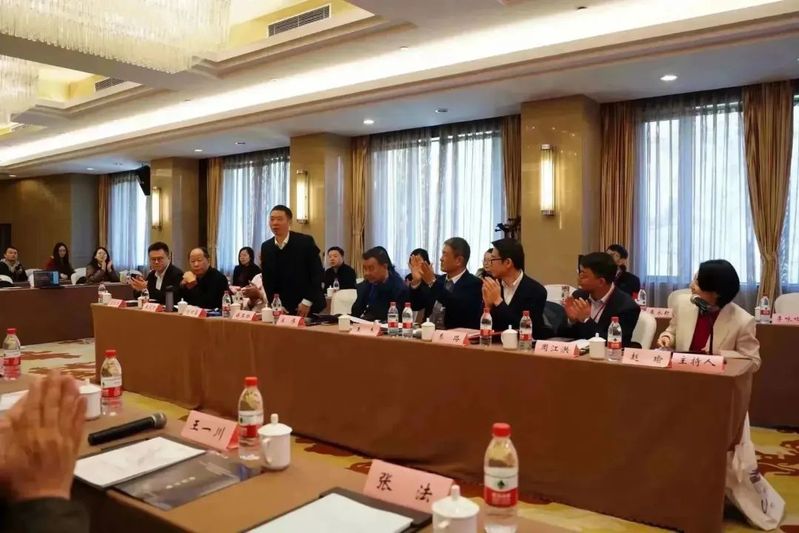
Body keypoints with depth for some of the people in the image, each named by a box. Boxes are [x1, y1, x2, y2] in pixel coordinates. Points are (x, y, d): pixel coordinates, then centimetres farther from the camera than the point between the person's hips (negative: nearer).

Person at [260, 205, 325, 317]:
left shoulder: (305, 242, -10)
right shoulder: (266, 247, 4)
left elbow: (317, 273, -11)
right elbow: (267, 279, 8)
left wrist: (307, 302, -14)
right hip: (283, 307, 3)